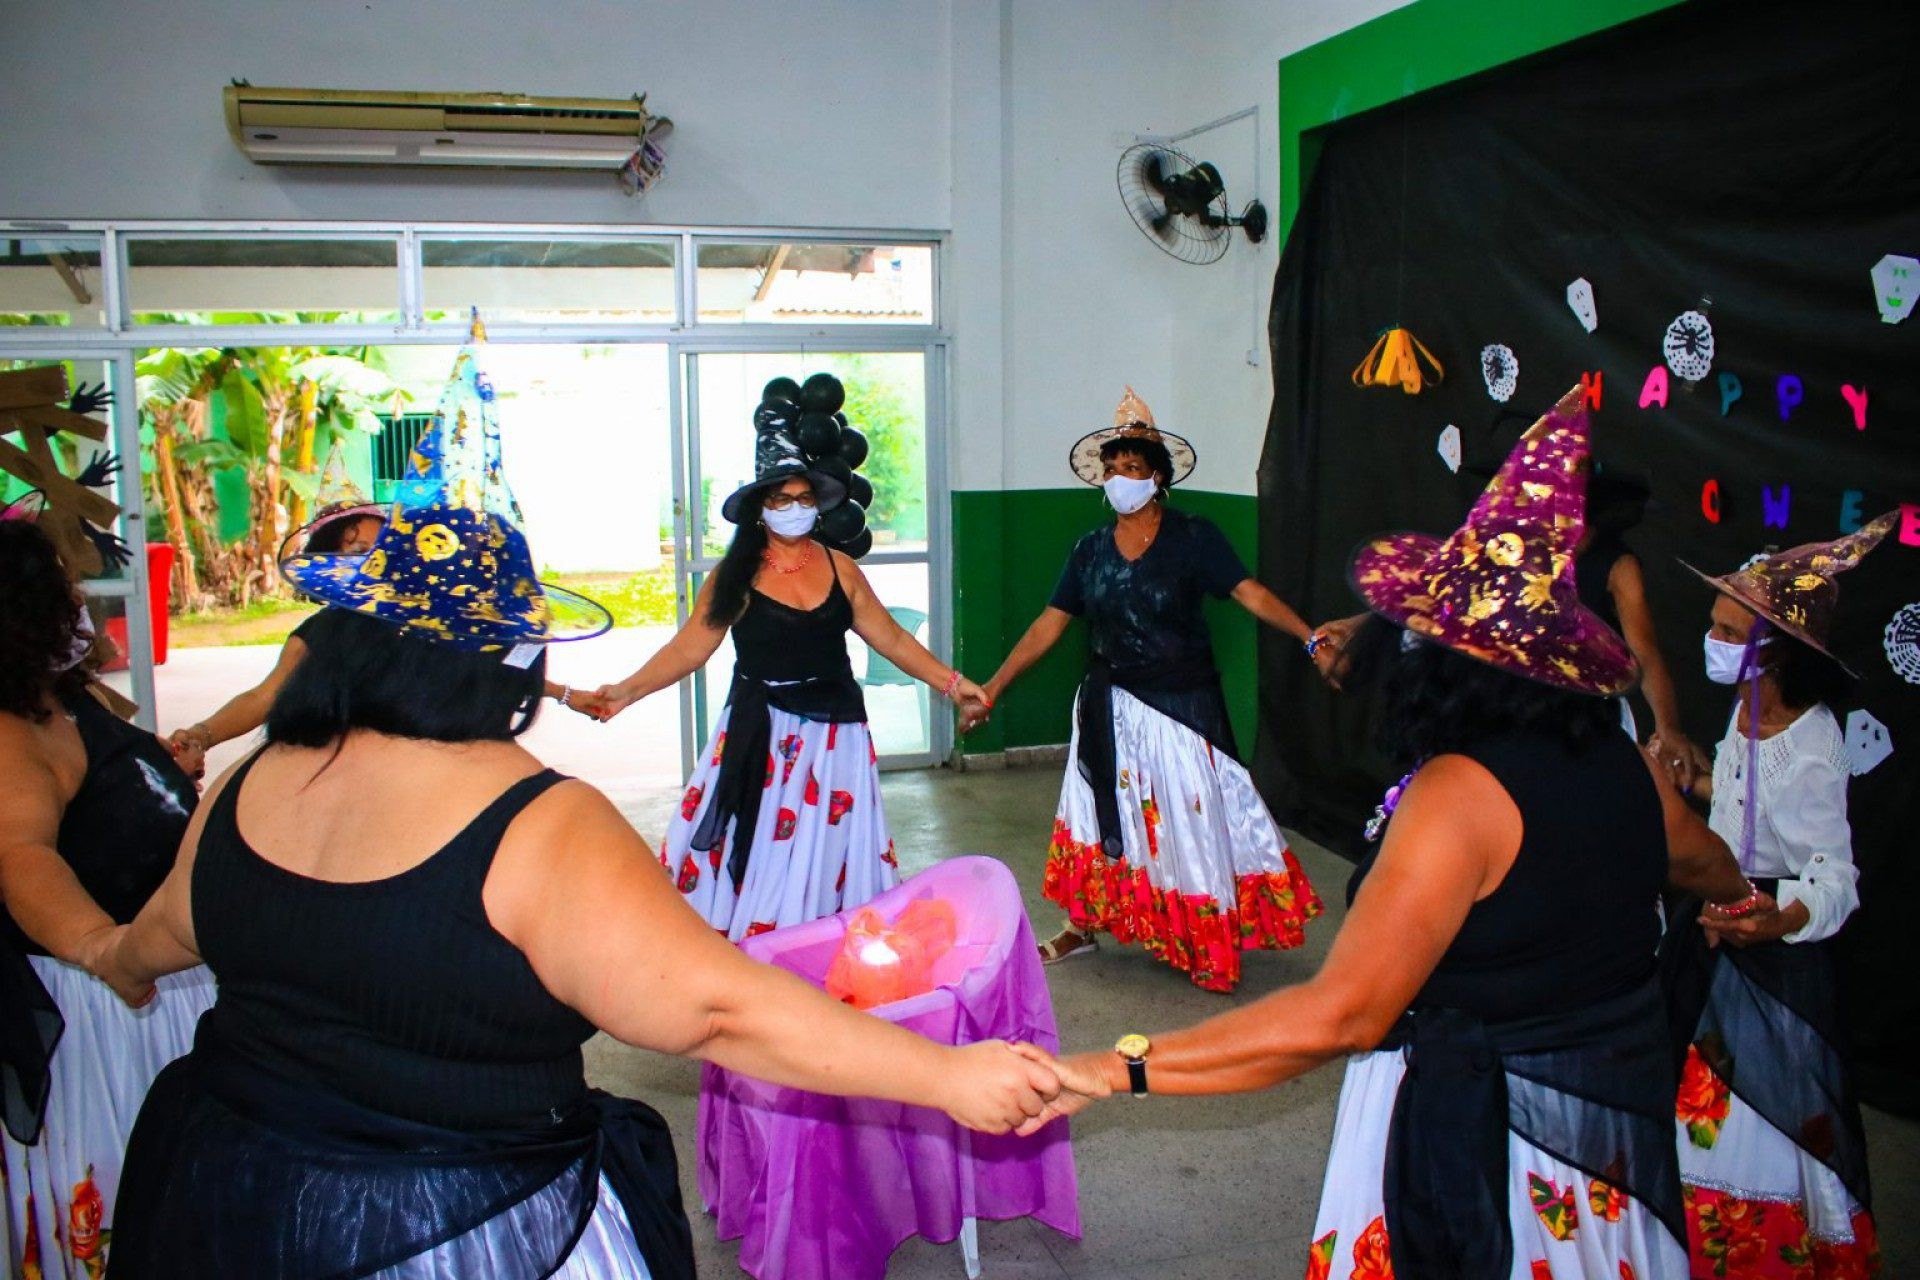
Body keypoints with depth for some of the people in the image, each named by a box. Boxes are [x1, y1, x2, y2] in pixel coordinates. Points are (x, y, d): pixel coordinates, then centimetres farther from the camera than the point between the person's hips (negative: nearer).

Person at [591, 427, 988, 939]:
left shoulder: (840, 568, 3)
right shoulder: (735, 576, -3)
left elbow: (891, 638, 8)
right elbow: (688, 649, -6)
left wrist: (951, 681, 4)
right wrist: (627, 691, -18)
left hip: (834, 731, 2)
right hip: (760, 734, -2)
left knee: (827, 846, 8)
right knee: (755, 845, 0)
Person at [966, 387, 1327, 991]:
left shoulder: (1194, 538, -9)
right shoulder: (1090, 549, 2)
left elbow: (1252, 594, -20)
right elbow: (1049, 625, 4)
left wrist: (1310, 637, -36)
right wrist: (992, 688, 1)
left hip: (1182, 704, -4)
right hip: (1109, 708, 4)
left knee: (1189, 814, 3)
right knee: (1101, 810, 14)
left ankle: (1207, 942, 19)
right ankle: (1084, 923, 30)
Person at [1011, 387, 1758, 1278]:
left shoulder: (1460, 791, -29)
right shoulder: (1621, 763, -6)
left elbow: (1342, 1013, -38)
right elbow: (1700, 863, 18)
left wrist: (1114, 1068, -38)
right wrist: (1738, 895, 44)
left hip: (1481, 1133, -7)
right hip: (1621, 1118, 7)